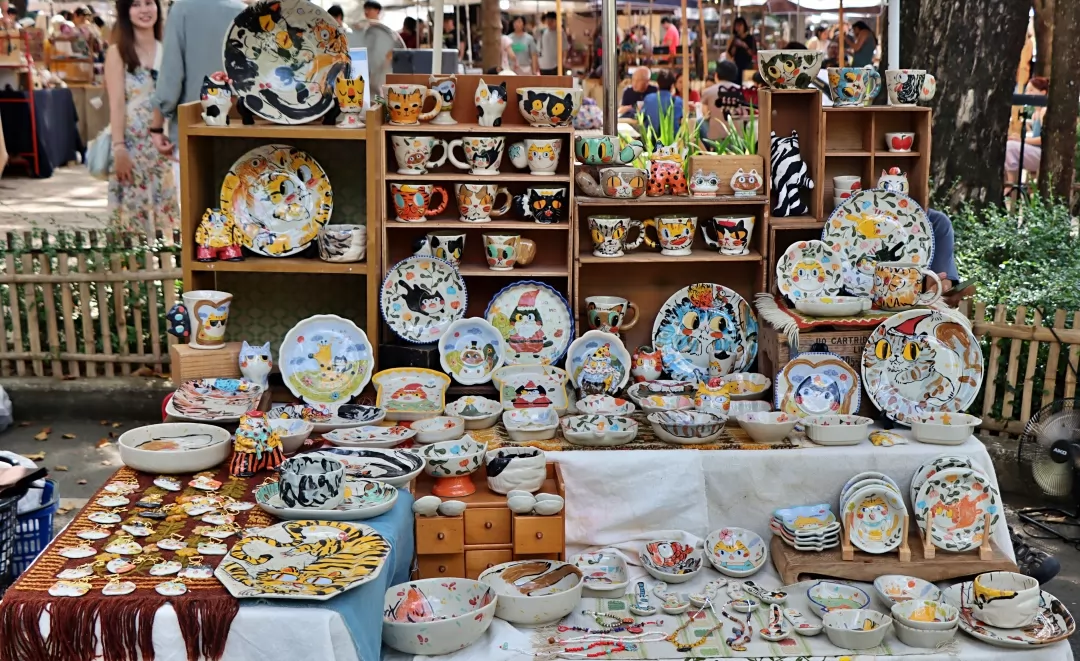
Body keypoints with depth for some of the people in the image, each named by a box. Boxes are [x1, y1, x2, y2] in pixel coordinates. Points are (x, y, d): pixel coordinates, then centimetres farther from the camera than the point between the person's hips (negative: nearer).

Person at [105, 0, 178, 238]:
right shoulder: (118, 52, -2)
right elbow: (116, 104, -8)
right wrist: (119, 148, -16)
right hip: (132, 143, -4)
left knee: (164, 210, 7)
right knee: (133, 210, -3)